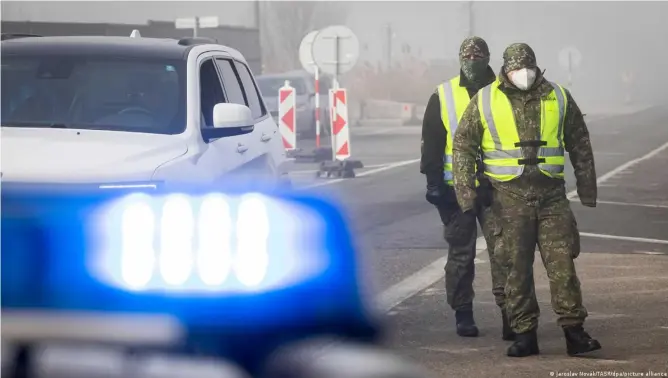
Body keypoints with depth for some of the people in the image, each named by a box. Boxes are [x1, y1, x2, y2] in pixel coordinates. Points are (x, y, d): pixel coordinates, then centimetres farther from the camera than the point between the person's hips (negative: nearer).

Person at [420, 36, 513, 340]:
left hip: (495, 188, -1)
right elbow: (431, 143, 6)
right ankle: (463, 314, 15)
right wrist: (434, 183, -2)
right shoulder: (443, 97, 6)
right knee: (461, 254, 7)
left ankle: (509, 313, -7)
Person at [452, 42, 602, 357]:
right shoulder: (484, 102, 2)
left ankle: (573, 331, -1)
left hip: (552, 195, 1)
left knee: (562, 263, -4)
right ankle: (524, 335, 9)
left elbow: (580, 145, 15)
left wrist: (587, 188, 13)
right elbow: (463, 144, 6)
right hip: (510, 198, -1)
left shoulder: (559, 98, 7)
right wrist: (464, 188, -3)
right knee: (517, 268, 3)